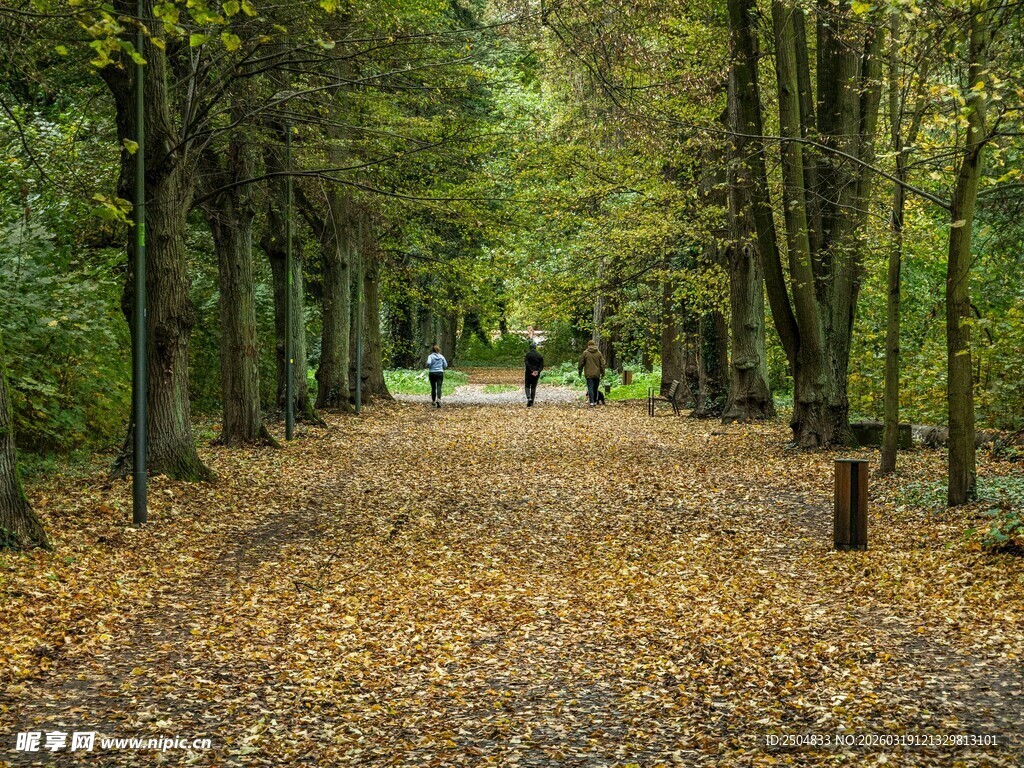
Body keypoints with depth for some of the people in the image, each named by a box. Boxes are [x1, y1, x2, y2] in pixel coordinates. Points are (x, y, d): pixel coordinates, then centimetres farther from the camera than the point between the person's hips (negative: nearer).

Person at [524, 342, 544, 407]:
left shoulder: (528, 354, -7)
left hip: (529, 373, -3)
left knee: (527, 386, 9)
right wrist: (538, 371, -10)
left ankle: (529, 398, -15)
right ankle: (531, 402, 9)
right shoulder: (539, 355, 6)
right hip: (537, 374, 3)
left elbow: (527, 363, -17)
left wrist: (532, 371, -17)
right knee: (533, 387, 11)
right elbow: (542, 365, 0)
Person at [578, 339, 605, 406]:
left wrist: (580, 371, 12)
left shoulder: (585, 353, -4)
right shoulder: (599, 353, 2)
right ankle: (595, 401, 19)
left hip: (589, 374, -2)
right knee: (595, 388, 13)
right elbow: (602, 364, 3)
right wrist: (602, 372, 11)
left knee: (590, 387, -4)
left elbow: (581, 363, 0)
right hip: (597, 374, 2)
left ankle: (591, 401, -14)